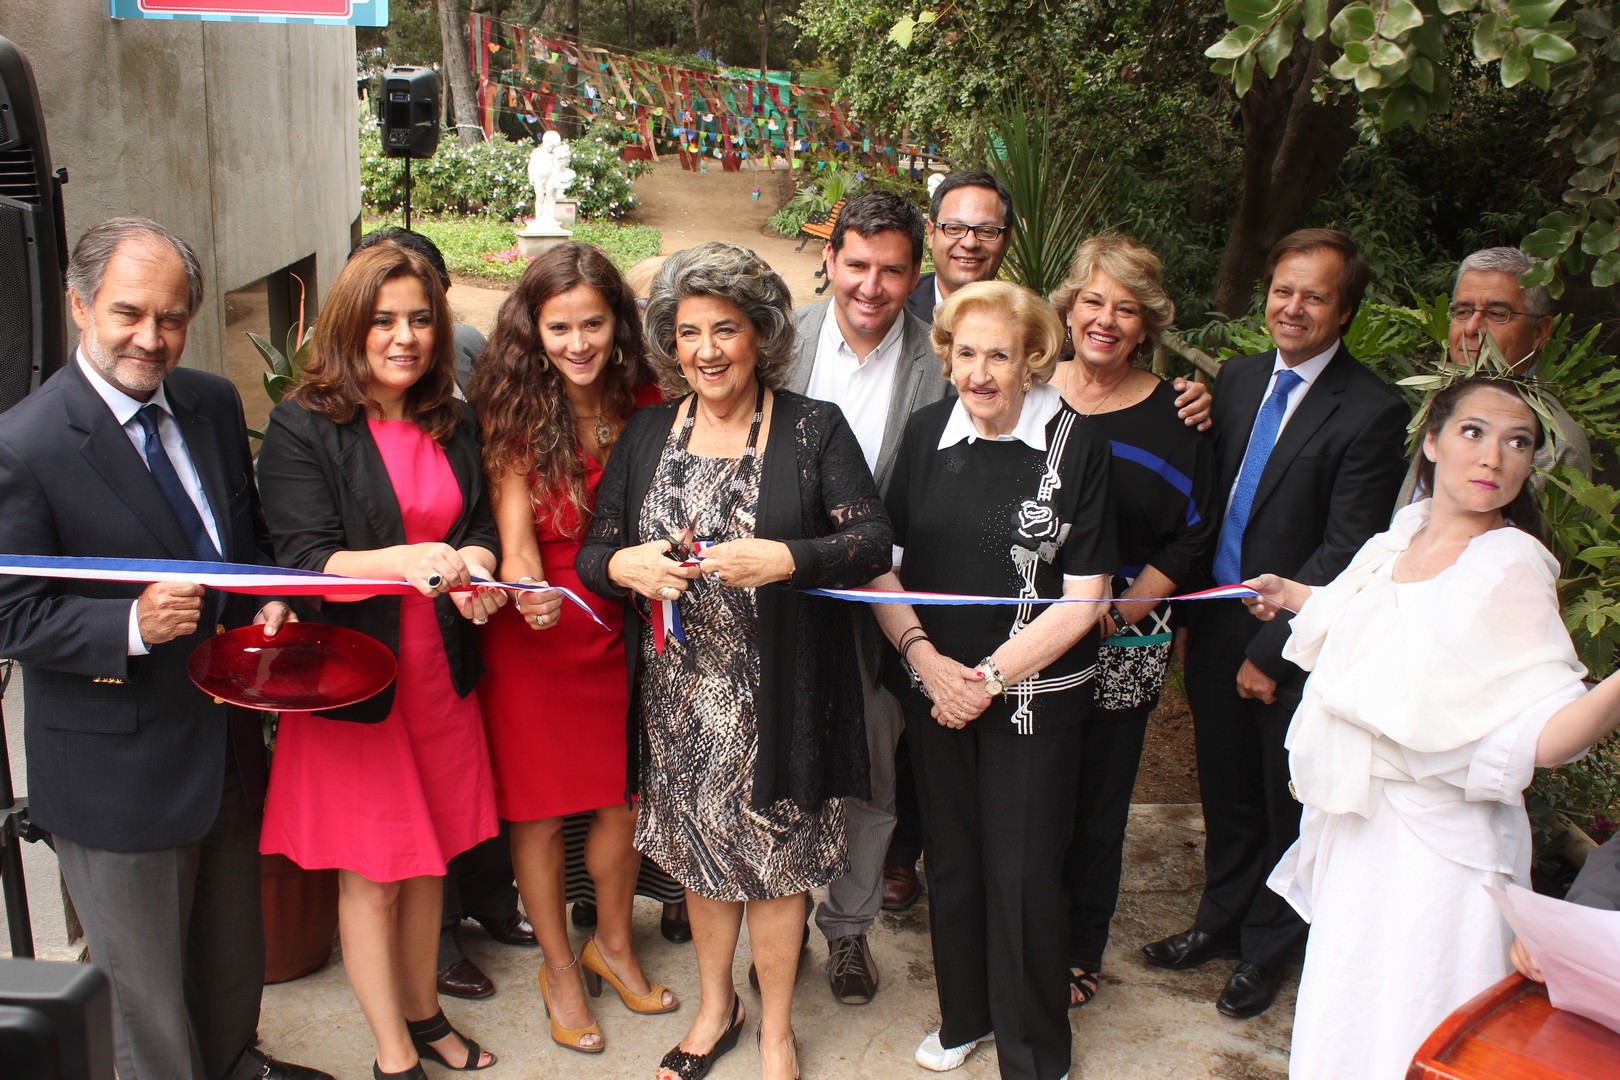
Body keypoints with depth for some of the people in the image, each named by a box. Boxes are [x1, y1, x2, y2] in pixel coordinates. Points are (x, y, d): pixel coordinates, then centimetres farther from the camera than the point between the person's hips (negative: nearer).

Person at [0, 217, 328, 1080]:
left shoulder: (214, 404, 0)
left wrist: (269, 604, -6)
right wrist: (134, 626, -33)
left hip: (227, 740, 7)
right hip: (117, 766, -6)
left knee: (234, 938, 27)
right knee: (144, 977, 13)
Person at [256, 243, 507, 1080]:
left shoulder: (453, 425, 8)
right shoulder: (301, 428, -10)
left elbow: (481, 525, 10)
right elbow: (304, 558, -17)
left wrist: (474, 566, -14)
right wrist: (402, 560, -34)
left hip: (441, 672, 5)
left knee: (429, 854, 16)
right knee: (369, 870, 4)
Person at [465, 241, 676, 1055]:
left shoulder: (645, 405, -2)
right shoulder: (513, 408, -10)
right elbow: (513, 528, -17)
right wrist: (526, 588, -36)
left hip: (620, 623, 3)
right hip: (532, 631, -3)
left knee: (624, 797, 13)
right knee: (538, 809, 8)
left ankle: (612, 944, 38)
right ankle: (559, 968, 30)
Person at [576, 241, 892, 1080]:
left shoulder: (814, 429, -6)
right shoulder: (646, 434, 5)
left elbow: (874, 541, -12)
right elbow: (592, 553, 5)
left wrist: (782, 559, -28)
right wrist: (626, 565, -19)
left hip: (775, 690, -3)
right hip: (678, 688, 3)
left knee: (773, 857, 9)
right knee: (698, 851, 17)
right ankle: (714, 1006, 41)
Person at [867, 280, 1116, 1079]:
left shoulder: (1076, 444, -11)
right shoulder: (926, 432, 0)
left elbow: (1084, 598, -12)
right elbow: (882, 562, 2)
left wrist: (990, 675, -15)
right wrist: (925, 658, -11)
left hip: (1036, 694, -3)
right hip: (934, 687, 4)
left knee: (1021, 872, 4)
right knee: (950, 858, 17)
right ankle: (963, 1014, 40)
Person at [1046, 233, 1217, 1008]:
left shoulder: (1172, 417, -3)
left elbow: (1190, 541, -3)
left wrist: (1118, 612, -12)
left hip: (1120, 646, -1)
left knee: (1094, 805, 9)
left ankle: (1079, 952, 27)